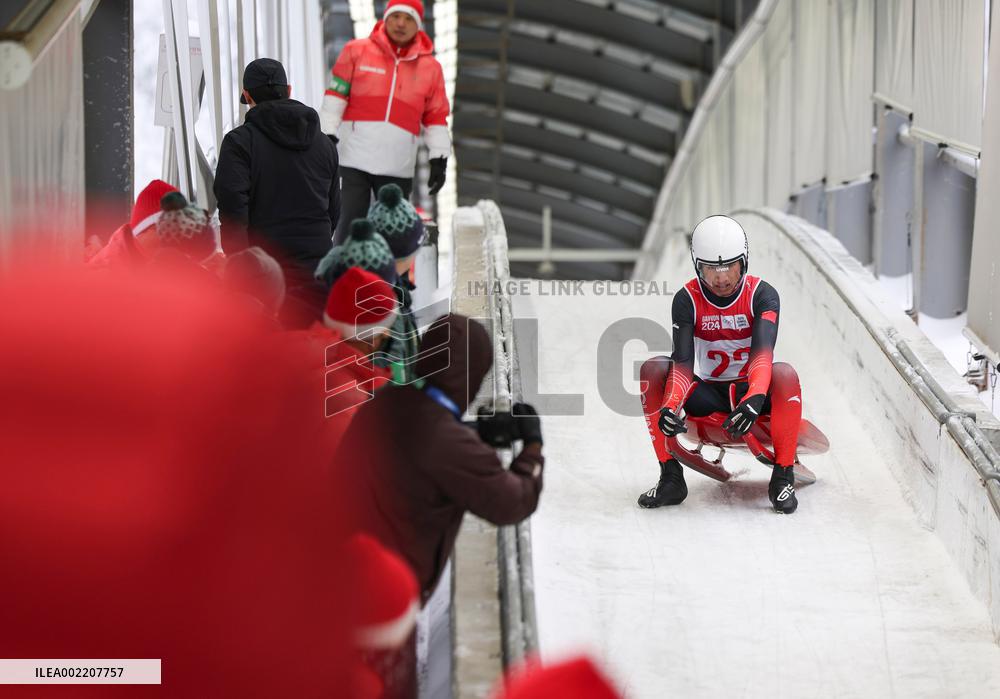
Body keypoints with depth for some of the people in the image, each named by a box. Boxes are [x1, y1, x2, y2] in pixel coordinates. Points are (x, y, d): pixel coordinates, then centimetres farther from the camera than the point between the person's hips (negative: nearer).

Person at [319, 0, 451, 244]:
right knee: (350, 226, -7)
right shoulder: (356, 51, 3)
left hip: (398, 167, 2)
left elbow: (436, 117, 11)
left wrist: (439, 160, 4)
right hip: (355, 159, -2)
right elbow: (335, 96, 3)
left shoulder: (431, 67, 9)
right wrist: (328, 136, -5)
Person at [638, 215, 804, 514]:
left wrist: (755, 398, -51)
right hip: (709, 393, 2)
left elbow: (762, 352, -31)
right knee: (652, 369, -23)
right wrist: (670, 405, -40)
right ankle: (671, 477, -17)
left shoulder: (762, 294, -14)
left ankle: (783, 477, -22)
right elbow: (683, 363, -20)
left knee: (785, 374, -35)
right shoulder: (687, 300, -9)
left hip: (755, 391, -2)